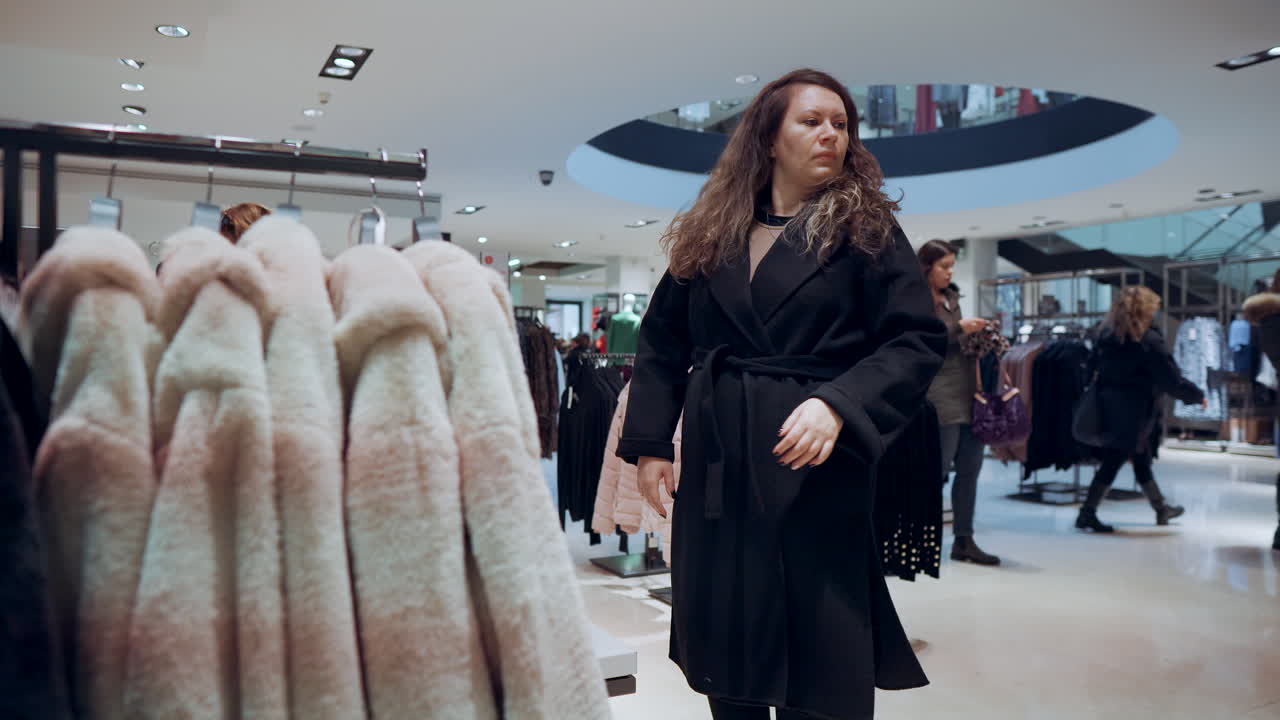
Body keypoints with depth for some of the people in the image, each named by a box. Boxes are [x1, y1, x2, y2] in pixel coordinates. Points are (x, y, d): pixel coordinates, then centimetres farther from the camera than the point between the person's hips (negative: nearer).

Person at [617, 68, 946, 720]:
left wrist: (838, 404, -21)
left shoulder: (865, 229, 1)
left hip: (818, 468, -3)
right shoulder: (708, 236, 10)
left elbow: (919, 340, -6)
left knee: (824, 667, 4)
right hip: (716, 465, 3)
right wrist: (650, 443, 5)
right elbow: (661, 342, 14)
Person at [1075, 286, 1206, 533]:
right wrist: (1197, 395, 4)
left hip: (1109, 408, 8)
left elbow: (1092, 368, 10)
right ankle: (1088, 512, -2)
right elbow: (1172, 380, -10)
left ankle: (1162, 509, 33)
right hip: (1134, 412, -7)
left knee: (1141, 460, 19)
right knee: (1113, 462, -3)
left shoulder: (1106, 335, 5)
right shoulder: (1149, 341, -14)